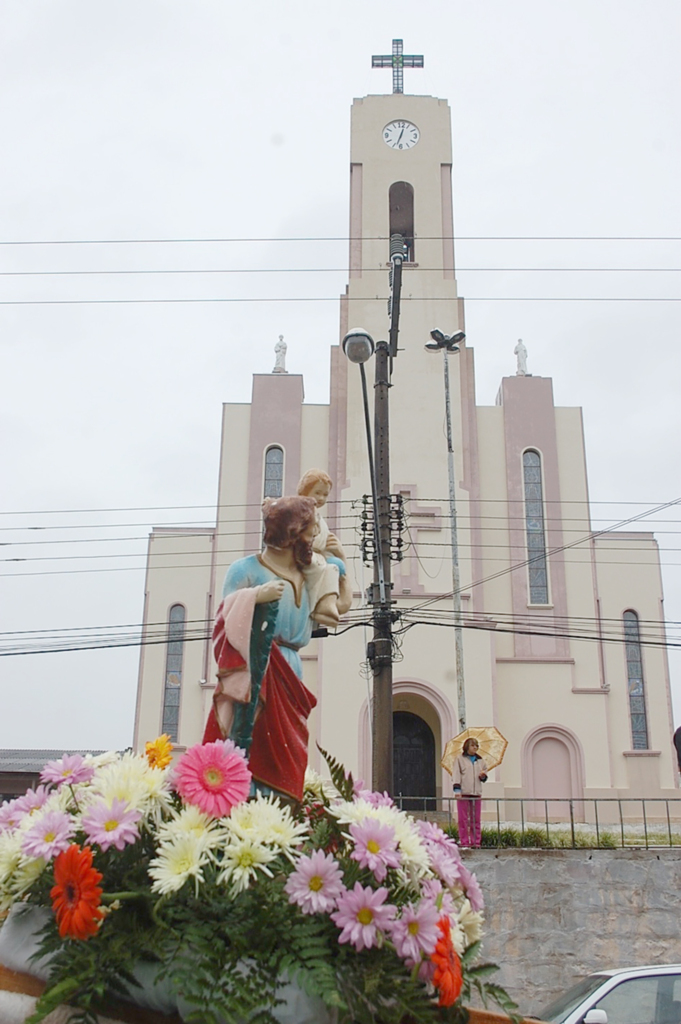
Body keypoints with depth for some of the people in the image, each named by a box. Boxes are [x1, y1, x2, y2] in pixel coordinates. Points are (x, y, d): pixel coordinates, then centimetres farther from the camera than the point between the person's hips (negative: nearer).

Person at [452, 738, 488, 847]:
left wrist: (483, 776, 2)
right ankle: (464, 841, 1)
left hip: (476, 793, 3)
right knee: (463, 819, -3)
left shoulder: (480, 760, 19)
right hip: (463, 793, -3)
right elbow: (456, 774, -1)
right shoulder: (460, 759, 7)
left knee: (476, 819, 2)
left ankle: (475, 841, 7)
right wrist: (457, 789, -13)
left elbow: (484, 778, 26)